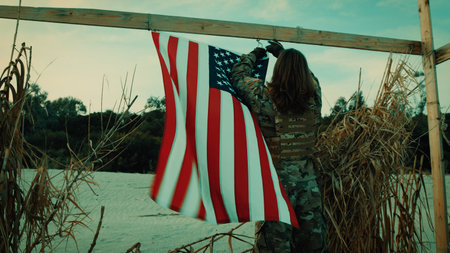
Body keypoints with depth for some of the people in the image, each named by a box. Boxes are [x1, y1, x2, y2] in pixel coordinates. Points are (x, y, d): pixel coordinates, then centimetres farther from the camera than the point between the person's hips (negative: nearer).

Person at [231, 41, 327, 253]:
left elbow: (238, 75, 5)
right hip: (308, 184, 4)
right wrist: (283, 53, 28)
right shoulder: (314, 99, -4)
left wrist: (254, 55, 23)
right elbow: (309, 76, 19)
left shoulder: (264, 97, -13)